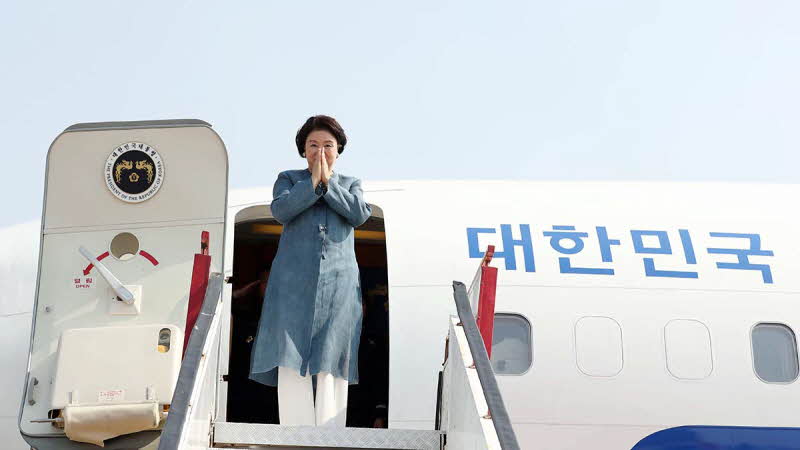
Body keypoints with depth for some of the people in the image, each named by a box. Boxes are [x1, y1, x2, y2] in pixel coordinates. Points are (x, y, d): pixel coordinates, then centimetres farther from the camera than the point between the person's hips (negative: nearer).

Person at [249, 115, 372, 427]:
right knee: (291, 360, -11)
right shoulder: (288, 179, 16)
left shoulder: (350, 184, 20)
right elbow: (280, 210, -5)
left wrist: (328, 184, -4)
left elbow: (360, 214, -2)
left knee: (332, 365, -6)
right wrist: (312, 183, -8)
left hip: (339, 282, 1)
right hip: (294, 281, -1)